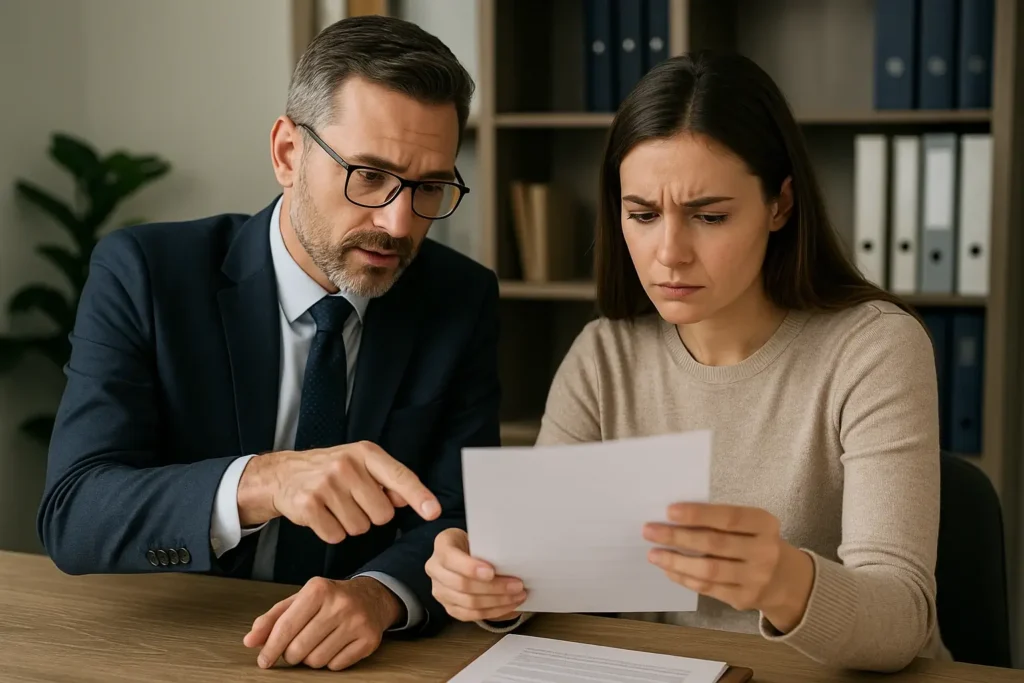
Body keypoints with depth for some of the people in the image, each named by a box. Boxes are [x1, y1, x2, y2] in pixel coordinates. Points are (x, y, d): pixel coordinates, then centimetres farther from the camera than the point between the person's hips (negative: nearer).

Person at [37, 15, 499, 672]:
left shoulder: (462, 301, -3)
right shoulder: (142, 274, -10)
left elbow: (457, 521, -5)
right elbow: (73, 518, -18)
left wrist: (380, 594, -27)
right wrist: (259, 483, -35)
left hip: (363, 657, 1)